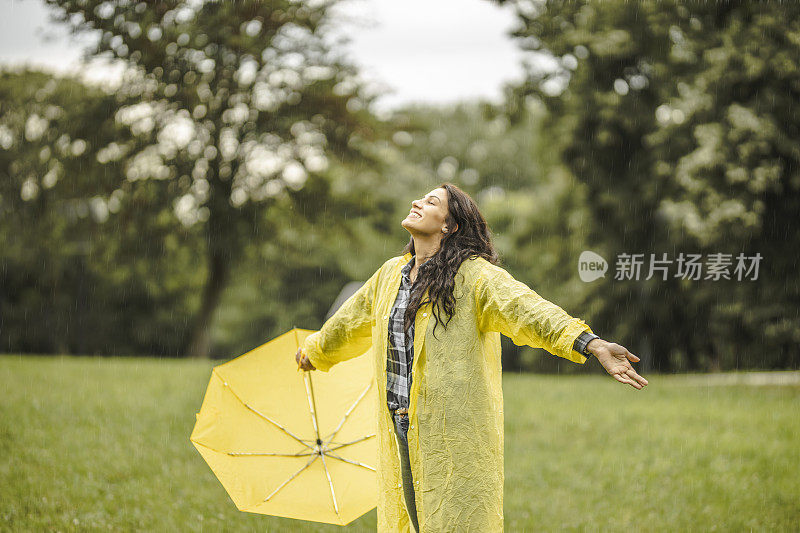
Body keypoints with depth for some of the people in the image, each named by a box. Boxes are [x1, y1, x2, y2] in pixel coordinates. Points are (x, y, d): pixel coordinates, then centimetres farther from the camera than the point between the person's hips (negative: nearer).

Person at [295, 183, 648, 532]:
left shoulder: (474, 276, -9)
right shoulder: (390, 274, 12)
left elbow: (528, 309, -24)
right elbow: (352, 322, 31)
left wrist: (592, 345, -39)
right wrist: (315, 350, 47)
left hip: (455, 434, -6)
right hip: (400, 429, 6)